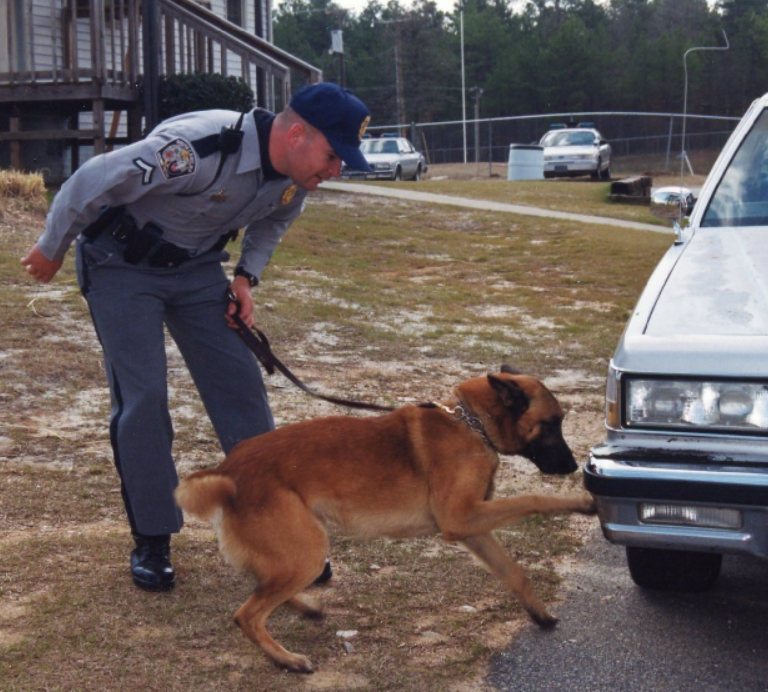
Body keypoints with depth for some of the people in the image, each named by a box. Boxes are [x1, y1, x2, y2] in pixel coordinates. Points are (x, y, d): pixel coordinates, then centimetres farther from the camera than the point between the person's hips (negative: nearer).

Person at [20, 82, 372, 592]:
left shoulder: (297, 176, -12)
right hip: (121, 266, -6)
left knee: (240, 384, -1)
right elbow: (92, 182, -26)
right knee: (142, 396, -10)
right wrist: (51, 252, -11)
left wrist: (248, 276, -2)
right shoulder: (201, 148, -36)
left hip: (197, 266, 6)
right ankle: (152, 540, 5)